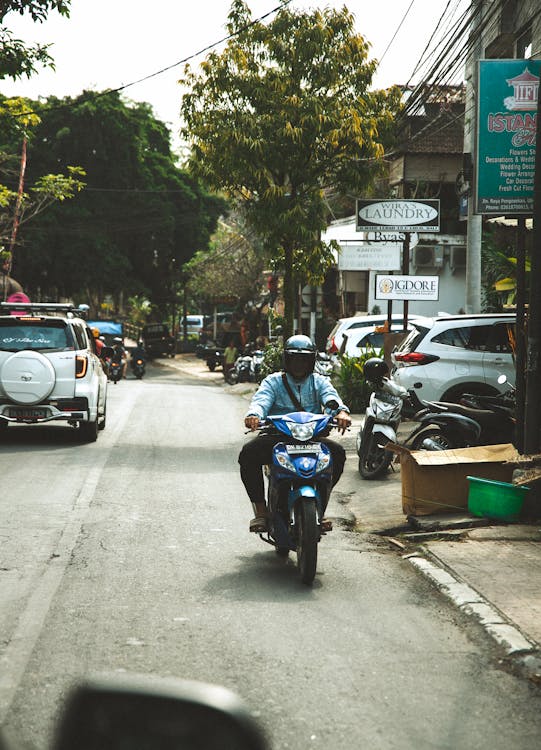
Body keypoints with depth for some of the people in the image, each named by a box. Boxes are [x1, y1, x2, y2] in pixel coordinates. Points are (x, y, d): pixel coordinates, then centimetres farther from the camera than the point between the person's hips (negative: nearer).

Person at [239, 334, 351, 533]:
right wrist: (254, 415, -35)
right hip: (276, 437, -1)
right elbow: (261, 400, -10)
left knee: (338, 452, -25)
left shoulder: (319, 382, 15)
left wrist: (341, 411, -33)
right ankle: (260, 509, -15)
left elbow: (330, 397, -7)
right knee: (248, 453, -28)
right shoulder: (273, 381, 11)